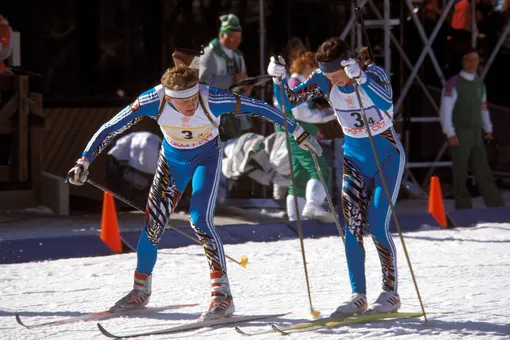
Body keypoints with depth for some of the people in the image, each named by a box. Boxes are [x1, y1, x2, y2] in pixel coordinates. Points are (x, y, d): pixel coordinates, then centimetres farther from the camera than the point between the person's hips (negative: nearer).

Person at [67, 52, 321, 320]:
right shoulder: (153, 102, -30)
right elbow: (110, 129, -20)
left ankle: (223, 295, -18)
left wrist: (298, 133, -17)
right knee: (153, 224, 3)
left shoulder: (213, 100, -34)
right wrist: (84, 162, -22)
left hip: (207, 157, -2)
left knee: (200, 220, -21)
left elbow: (260, 108, -23)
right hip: (172, 158, 3)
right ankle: (140, 291, 26)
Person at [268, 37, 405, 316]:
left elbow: (386, 101, -42)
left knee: (378, 225, -12)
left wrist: (359, 78, -56)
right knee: (352, 228, -3)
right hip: (354, 160, 5)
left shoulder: (374, 73, -22)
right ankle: (358, 296, 5)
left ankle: (391, 292, 2)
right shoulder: (324, 81, -10)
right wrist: (278, 79, -30)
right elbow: (288, 101, -11)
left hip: (387, 159, -4)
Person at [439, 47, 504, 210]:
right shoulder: (453, 84, -13)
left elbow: (483, 108, 21)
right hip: (459, 136, -6)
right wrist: (450, 135, -24)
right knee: (461, 176, 1)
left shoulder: (479, 83, 10)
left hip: (476, 136, 6)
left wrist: (488, 131, 17)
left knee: (484, 173, 1)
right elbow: (445, 111, -17)